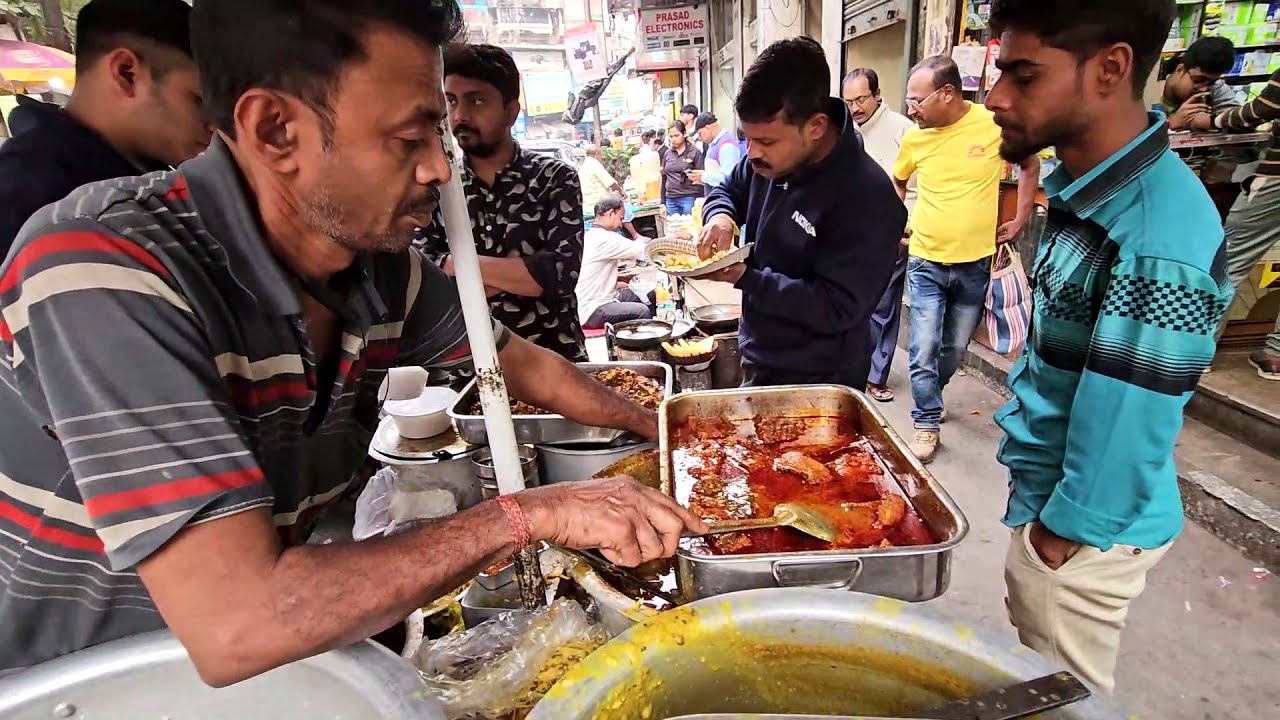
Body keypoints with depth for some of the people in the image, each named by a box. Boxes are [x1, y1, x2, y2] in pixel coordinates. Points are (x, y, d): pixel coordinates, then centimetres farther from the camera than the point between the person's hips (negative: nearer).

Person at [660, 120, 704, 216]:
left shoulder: (695, 152, -1)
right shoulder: (667, 154, 12)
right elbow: (664, 179, 16)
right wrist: (663, 203, 11)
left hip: (689, 198, -4)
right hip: (670, 199, 4)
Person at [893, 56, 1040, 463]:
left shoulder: (995, 125, -10)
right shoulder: (914, 138, -5)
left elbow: (1030, 167, 8)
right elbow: (898, 182, 15)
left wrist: (1020, 221, 4)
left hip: (975, 263, 0)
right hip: (926, 262, 0)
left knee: (955, 348, 14)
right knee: (924, 349, -5)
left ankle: (928, 397, 39)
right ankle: (927, 423, 11)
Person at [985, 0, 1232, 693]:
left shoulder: (1157, 244, -30)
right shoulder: (1090, 185, 0)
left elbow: (1124, 433, -26)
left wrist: (1055, 538, -13)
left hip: (1081, 529, -8)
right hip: (1044, 490, 8)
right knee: (1033, 677, 27)